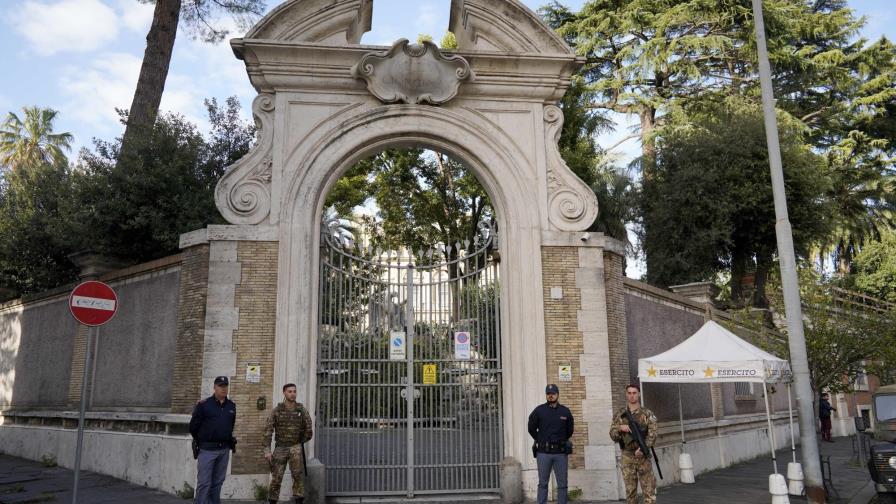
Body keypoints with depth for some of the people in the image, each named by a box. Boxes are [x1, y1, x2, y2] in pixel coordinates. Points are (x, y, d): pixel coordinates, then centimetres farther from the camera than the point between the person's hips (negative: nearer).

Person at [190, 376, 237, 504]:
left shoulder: (231, 406, 9)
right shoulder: (203, 405, -6)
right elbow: (193, 426, 1)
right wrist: (200, 441, 9)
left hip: (224, 450, 5)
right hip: (207, 449, -5)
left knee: (218, 482, 11)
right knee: (204, 483, -5)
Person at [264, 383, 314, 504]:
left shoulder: (301, 410, -2)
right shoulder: (277, 410, -2)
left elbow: (308, 431, 6)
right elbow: (268, 430, -5)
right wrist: (267, 450, -12)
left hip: (295, 447, -1)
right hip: (280, 448, 1)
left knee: (298, 474, -17)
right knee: (276, 478, 4)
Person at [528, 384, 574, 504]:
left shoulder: (565, 411, 4)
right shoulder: (539, 410, -1)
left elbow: (570, 430, 17)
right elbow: (531, 429, 8)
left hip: (560, 452, 1)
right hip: (543, 452, -1)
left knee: (562, 484, 4)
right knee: (543, 483, 4)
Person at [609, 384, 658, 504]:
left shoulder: (647, 414, 2)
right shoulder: (619, 414, 7)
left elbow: (652, 434, -7)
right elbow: (613, 435, 5)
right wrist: (620, 428, -15)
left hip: (643, 456, -1)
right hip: (627, 457, 1)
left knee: (649, 489, -3)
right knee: (630, 491, 7)